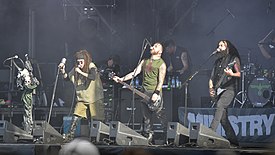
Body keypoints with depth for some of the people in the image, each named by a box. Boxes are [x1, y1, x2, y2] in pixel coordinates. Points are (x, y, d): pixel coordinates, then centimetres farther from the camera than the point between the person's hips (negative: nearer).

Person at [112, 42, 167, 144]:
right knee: (146, 118, 6)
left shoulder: (161, 64, -2)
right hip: (144, 93, 7)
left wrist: (156, 93, -20)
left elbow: (161, 81, -10)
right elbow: (134, 73, 14)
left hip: (155, 93, -7)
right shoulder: (145, 61, 18)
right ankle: (148, 137, 10)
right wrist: (121, 79, 3)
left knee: (160, 115, -8)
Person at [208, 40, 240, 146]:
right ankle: (233, 140, 6)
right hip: (219, 90, 7)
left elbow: (239, 74, -6)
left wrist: (231, 74, -26)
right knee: (223, 117, 1)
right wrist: (211, 89, 5)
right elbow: (212, 77, 22)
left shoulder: (234, 59, 4)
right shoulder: (217, 61, 22)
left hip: (229, 88, -7)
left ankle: (211, 131, -42)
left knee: (220, 105, -31)